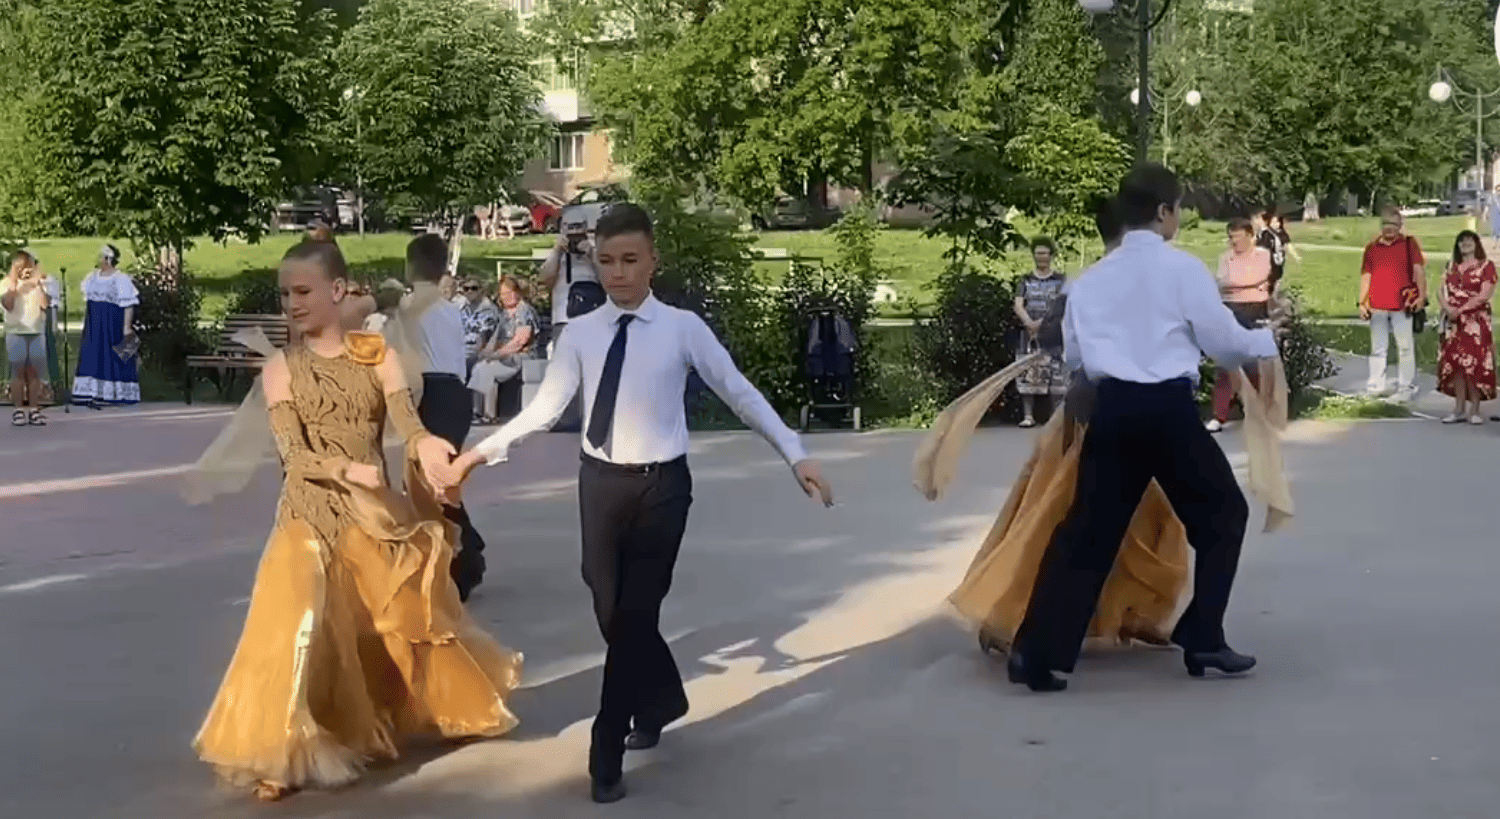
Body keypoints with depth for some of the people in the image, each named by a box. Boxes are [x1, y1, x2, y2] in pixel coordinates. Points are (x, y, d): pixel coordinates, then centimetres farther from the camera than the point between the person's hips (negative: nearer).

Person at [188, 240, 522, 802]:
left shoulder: (378, 356, 1)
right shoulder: (281, 368, -3)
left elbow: (406, 421, -13)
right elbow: (294, 456, -11)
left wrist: (425, 446, -37)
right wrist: (349, 470, -30)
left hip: (379, 513, 2)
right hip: (312, 516, -2)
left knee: (412, 613, 13)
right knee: (299, 620, -15)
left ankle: (448, 705, 40)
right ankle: (281, 753, -5)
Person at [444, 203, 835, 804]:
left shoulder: (683, 328, -6)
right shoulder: (580, 334, 1)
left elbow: (739, 394, -4)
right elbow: (545, 407, 3)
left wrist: (795, 455, -8)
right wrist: (481, 451, -1)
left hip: (661, 485, -3)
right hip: (601, 482, 3)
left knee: (636, 616, -3)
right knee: (613, 613, 12)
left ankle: (607, 756, 8)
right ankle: (660, 699, 41)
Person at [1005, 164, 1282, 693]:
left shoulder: (1092, 278, 13)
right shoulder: (1182, 268, -1)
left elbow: (1073, 353, 18)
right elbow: (1224, 342, 3)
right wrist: (1266, 341, 23)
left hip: (1112, 408, 5)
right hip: (1168, 408, -4)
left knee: (1088, 529, 6)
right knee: (1222, 513, 15)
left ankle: (1037, 651, -1)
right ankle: (1202, 640, 13)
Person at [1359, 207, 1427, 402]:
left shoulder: (1409, 244, 5)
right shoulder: (1371, 248, 13)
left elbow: (1419, 269, -1)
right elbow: (1366, 276, 14)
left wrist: (1422, 295, -12)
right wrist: (1362, 302, 7)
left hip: (1402, 305, -3)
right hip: (1377, 306, 3)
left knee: (1405, 347, -1)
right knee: (1377, 348, 9)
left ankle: (1406, 387, 6)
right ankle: (1376, 386, 16)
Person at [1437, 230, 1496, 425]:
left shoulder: (1486, 266, 1)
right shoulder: (1451, 267, 16)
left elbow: (1485, 294, -9)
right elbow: (1443, 292, 11)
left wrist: (1460, 310, -13)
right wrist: (1448, 308, -10)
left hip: (1476, 321, -4)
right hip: (1453, 322, 4)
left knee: (1474, 363, -8)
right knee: (1455, 364, 1)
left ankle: (1474, 410, -4)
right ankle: (1459, 408, 5)